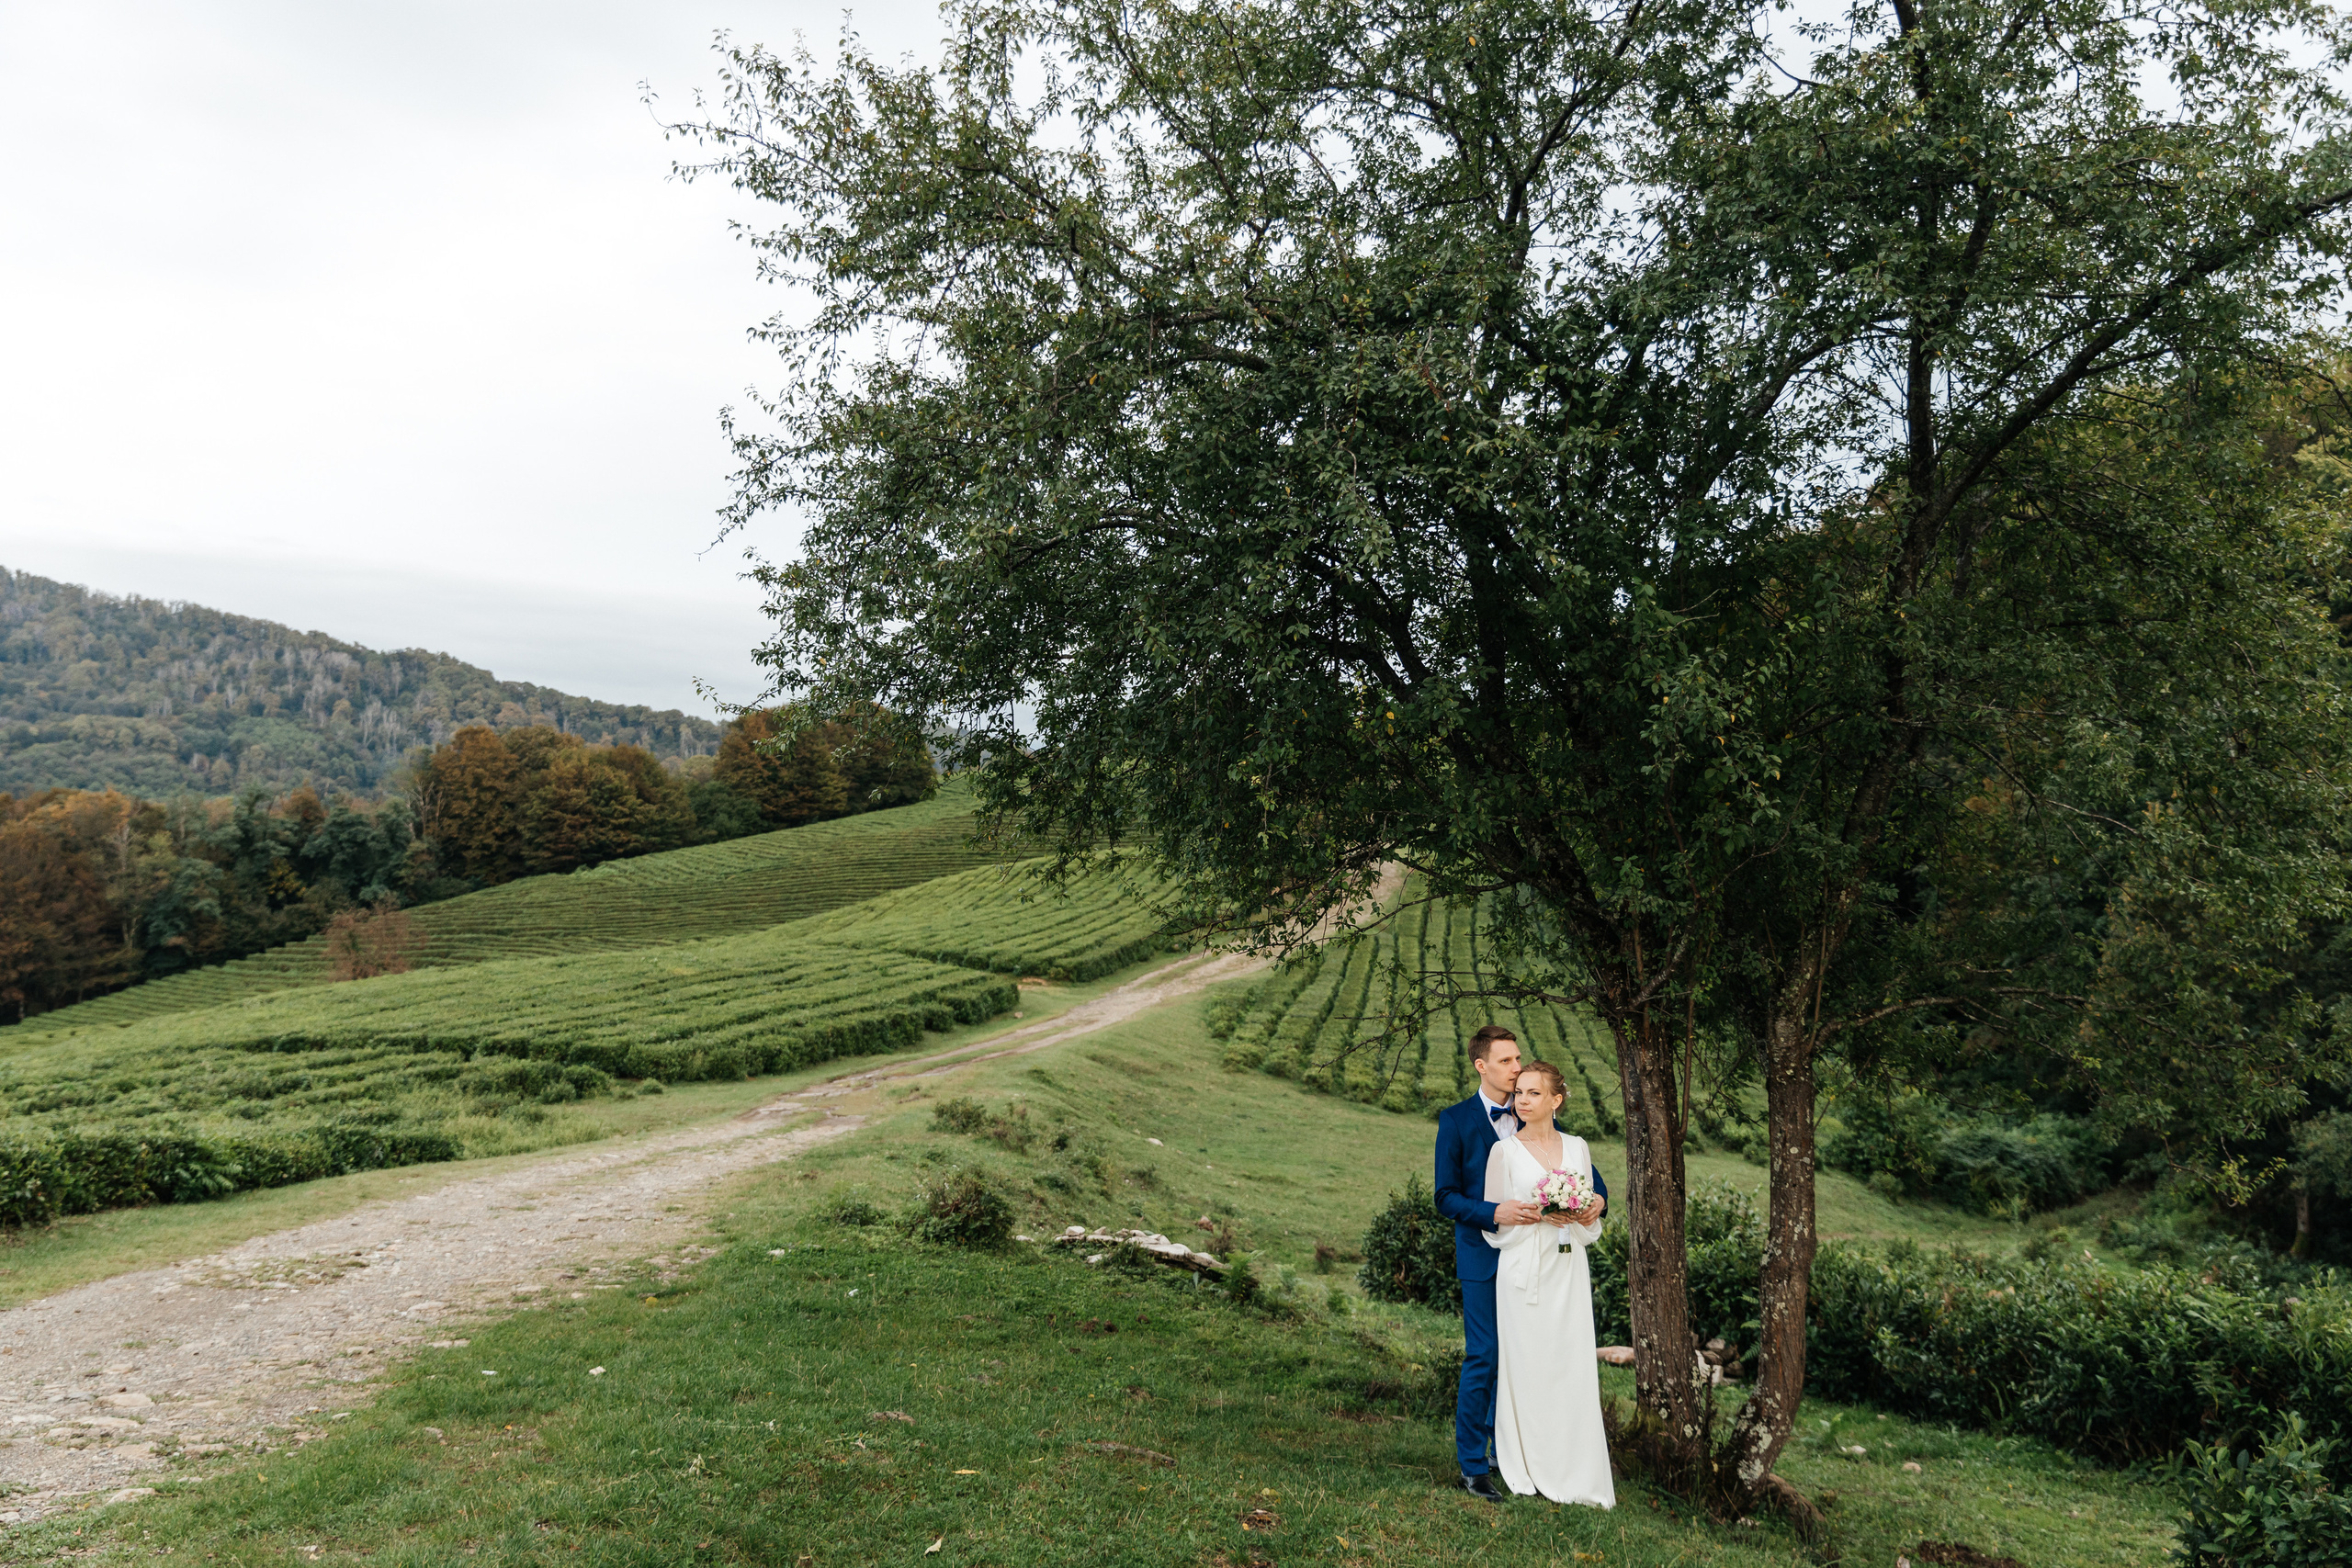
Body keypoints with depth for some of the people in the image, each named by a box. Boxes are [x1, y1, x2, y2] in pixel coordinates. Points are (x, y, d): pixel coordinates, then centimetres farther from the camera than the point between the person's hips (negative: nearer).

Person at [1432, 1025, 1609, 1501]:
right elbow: (1446, 1197, -6)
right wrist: (1494, 1213, -22)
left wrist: (1595, 1197, -12)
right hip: (1484, 1254, -4)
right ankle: (1472, 1466, 8)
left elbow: (1583, 1172, 10)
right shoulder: (1456, 1119, -4)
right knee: (1483, 1358, -3)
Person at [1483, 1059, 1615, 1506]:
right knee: (1527, 1366, -1)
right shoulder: (1505, 1151, 0)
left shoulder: (1577, 1147, 10)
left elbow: (1589, 1216, 16)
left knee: (1574, 1367, 2)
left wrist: (1595, 1206, -7)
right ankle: (1529, 1471, 9)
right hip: (1525, 1269, -3)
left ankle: (1579, 1475, 10)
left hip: (1570, 1267, 3)